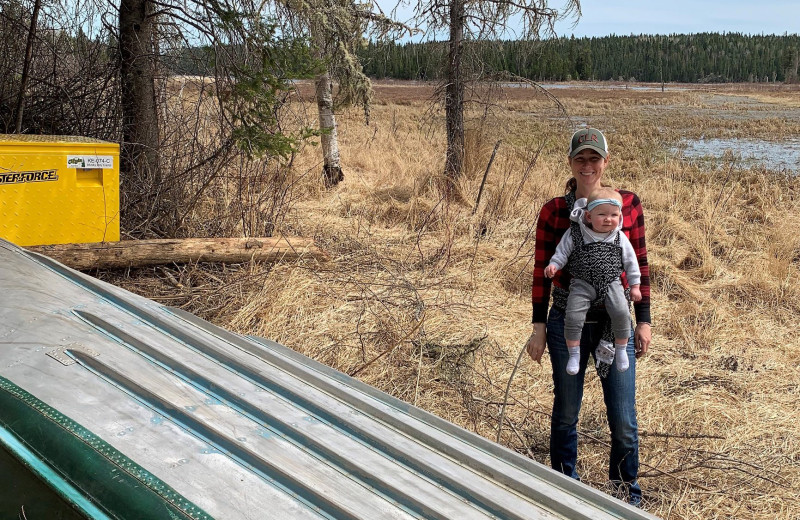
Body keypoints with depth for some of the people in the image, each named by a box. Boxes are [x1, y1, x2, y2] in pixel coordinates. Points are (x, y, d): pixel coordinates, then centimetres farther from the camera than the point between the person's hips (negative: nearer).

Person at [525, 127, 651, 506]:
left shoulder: (629, 204, 0)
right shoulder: (553, 211, -3)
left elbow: (639, 265, 5)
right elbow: (541, 272, 1)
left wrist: (643, 321, 4)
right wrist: (539, 327, -1)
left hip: (616, 324, 1)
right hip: (567, 325, 0)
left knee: (623, 420, 2)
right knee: (566, 413, 12)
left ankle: (627, 490, 25)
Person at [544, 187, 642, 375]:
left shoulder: (620, 238, 2)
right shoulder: (575, 234, -5)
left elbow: (630, 261, 10)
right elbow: (562, 252, 4)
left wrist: (635, 285, 11)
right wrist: (553, 265, -14)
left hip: (611, 283, 1)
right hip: (583, 283, -1)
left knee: (621, 312, -19)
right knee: (573, 315, -19)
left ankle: (621, 349, 6)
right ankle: (574, 354, 1)